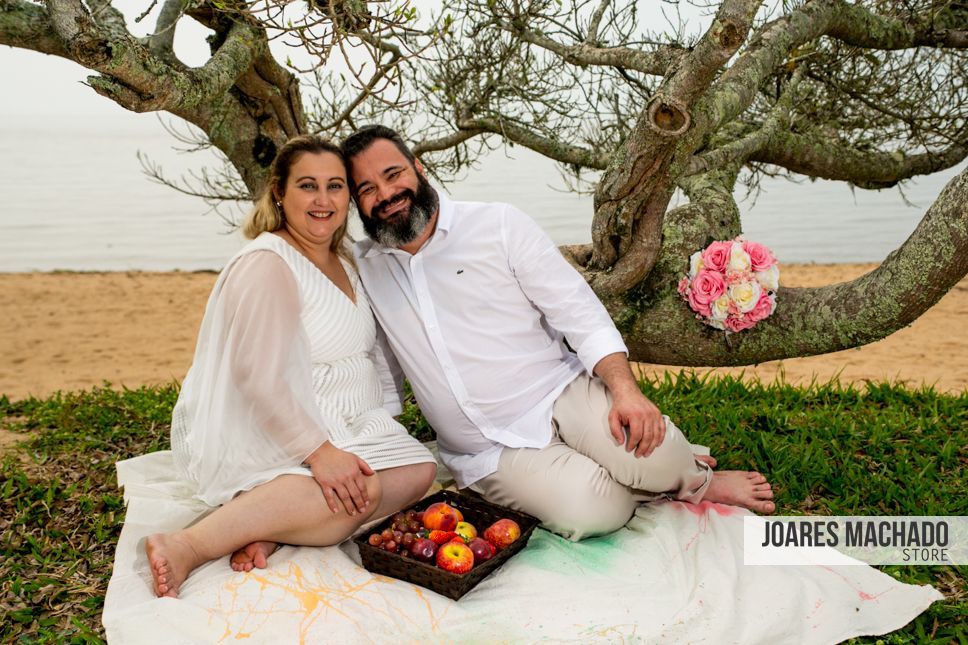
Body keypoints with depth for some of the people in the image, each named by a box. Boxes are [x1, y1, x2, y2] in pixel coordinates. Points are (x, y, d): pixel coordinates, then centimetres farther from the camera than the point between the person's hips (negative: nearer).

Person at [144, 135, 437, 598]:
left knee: (419, 469, -11)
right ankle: (187, 547, -27)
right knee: (359, 492, -29)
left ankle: (271, 529, -18)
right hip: (260, 438, -9)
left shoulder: (344, 263, 14)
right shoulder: (267, 264, -15)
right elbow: (262, 377, -24)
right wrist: (320, 452, -28)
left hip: (340, 428, 9)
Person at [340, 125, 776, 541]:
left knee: (653, 453, -30)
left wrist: (625, 390, -21)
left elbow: (580, 314, -6)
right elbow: (383, 384, 15)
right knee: (591, 510, -27)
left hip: (562, 394, -1)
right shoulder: (362, 268, 5)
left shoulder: (499, 225, -3)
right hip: (493, 453, 1)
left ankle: (694, 479, 5)